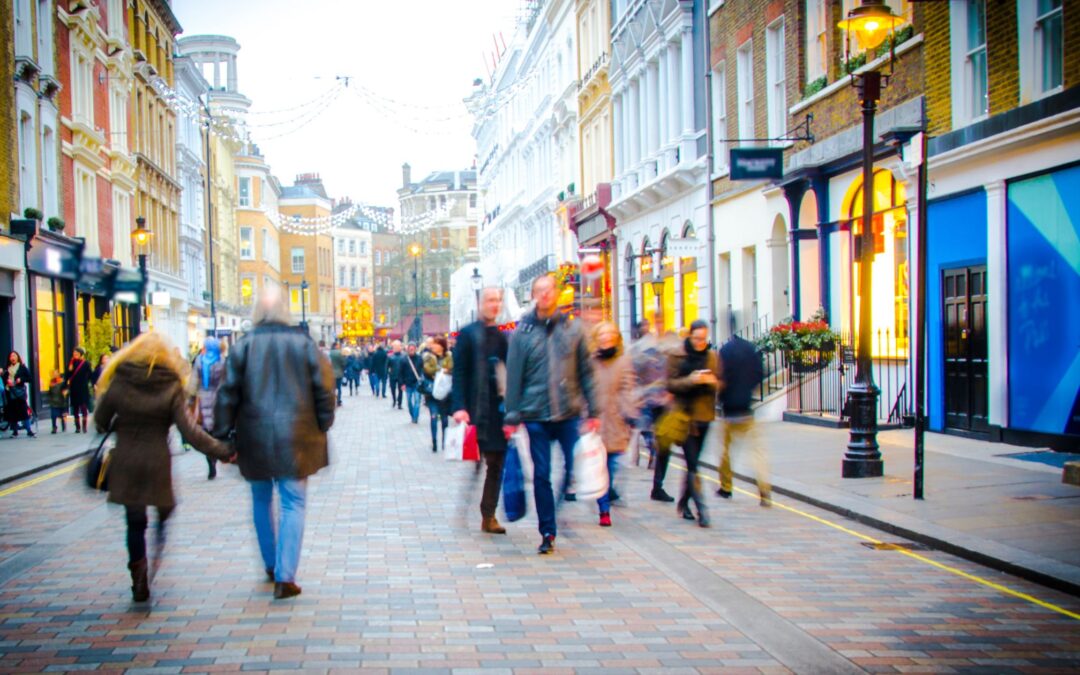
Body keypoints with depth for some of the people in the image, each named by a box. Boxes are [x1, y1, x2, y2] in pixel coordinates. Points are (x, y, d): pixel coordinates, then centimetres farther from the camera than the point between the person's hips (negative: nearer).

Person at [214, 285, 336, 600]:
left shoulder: (243, 347, -3)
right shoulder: (304, 344, -4)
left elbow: (228, 395, -3)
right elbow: (324, 390, -2)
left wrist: (222, 436, 4)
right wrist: (322, 428, 10)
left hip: (255, 438, 1)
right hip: (295, 438, -1)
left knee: (261, 500, 19)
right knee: (293, 503, 3)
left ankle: (271, 565, 30)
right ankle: (284, 576, -6)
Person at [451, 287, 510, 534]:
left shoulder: (502, 336, 14)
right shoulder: (468, 334, -2)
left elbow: (510, 372, 14)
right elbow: (459, 373, -7)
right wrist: (459, 407, -17)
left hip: (500, 410, 5)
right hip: (477, 410, -5)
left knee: (497, 463, 6)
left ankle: (488, 516, 14)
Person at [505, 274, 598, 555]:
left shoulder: (572, 329, 6)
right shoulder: (522, 333, 2)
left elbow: (586, 372, 7)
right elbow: (514, 377, 2)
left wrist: (592, 411, 2)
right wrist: (512, 416, -1)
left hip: (570, 414, 1)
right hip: (536, 415, -1)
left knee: (577, 468, -2)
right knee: (541, 475, 4)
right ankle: (547, 532, 15)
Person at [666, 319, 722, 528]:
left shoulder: (712, 356, 8)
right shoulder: (677, 356, -3)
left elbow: (720, 384, 11)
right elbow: (671, 384, -5)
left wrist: (712, 382, -12)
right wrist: (691, 380, -20)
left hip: (704, 414, 4)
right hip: (685, 414, -4)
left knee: (693, 462, 12)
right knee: (692, 465, -9)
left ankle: (684, 503, 27)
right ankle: (701, 509, -12)